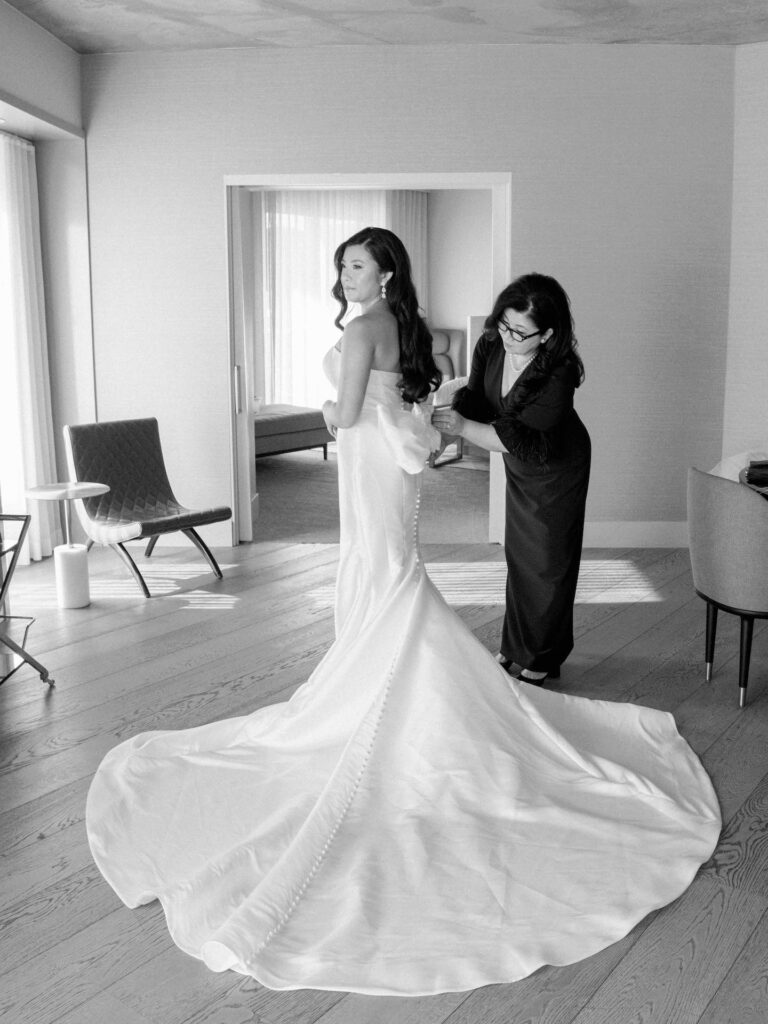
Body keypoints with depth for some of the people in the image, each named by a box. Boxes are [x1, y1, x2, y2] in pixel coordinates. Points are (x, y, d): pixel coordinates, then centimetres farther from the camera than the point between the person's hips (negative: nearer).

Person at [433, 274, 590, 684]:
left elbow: (525, 441, -37)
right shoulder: (490, 346, -18)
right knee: (517, 553, 15)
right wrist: (446, 408, -31)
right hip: (518, 466, 6)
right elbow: (475, 399, -9)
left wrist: (463, 426, -45)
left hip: (556, 467, -6)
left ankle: (543, 661, 19)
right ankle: (515, 647, 31)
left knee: (547, 559, 3)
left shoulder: (558, 375, -35)